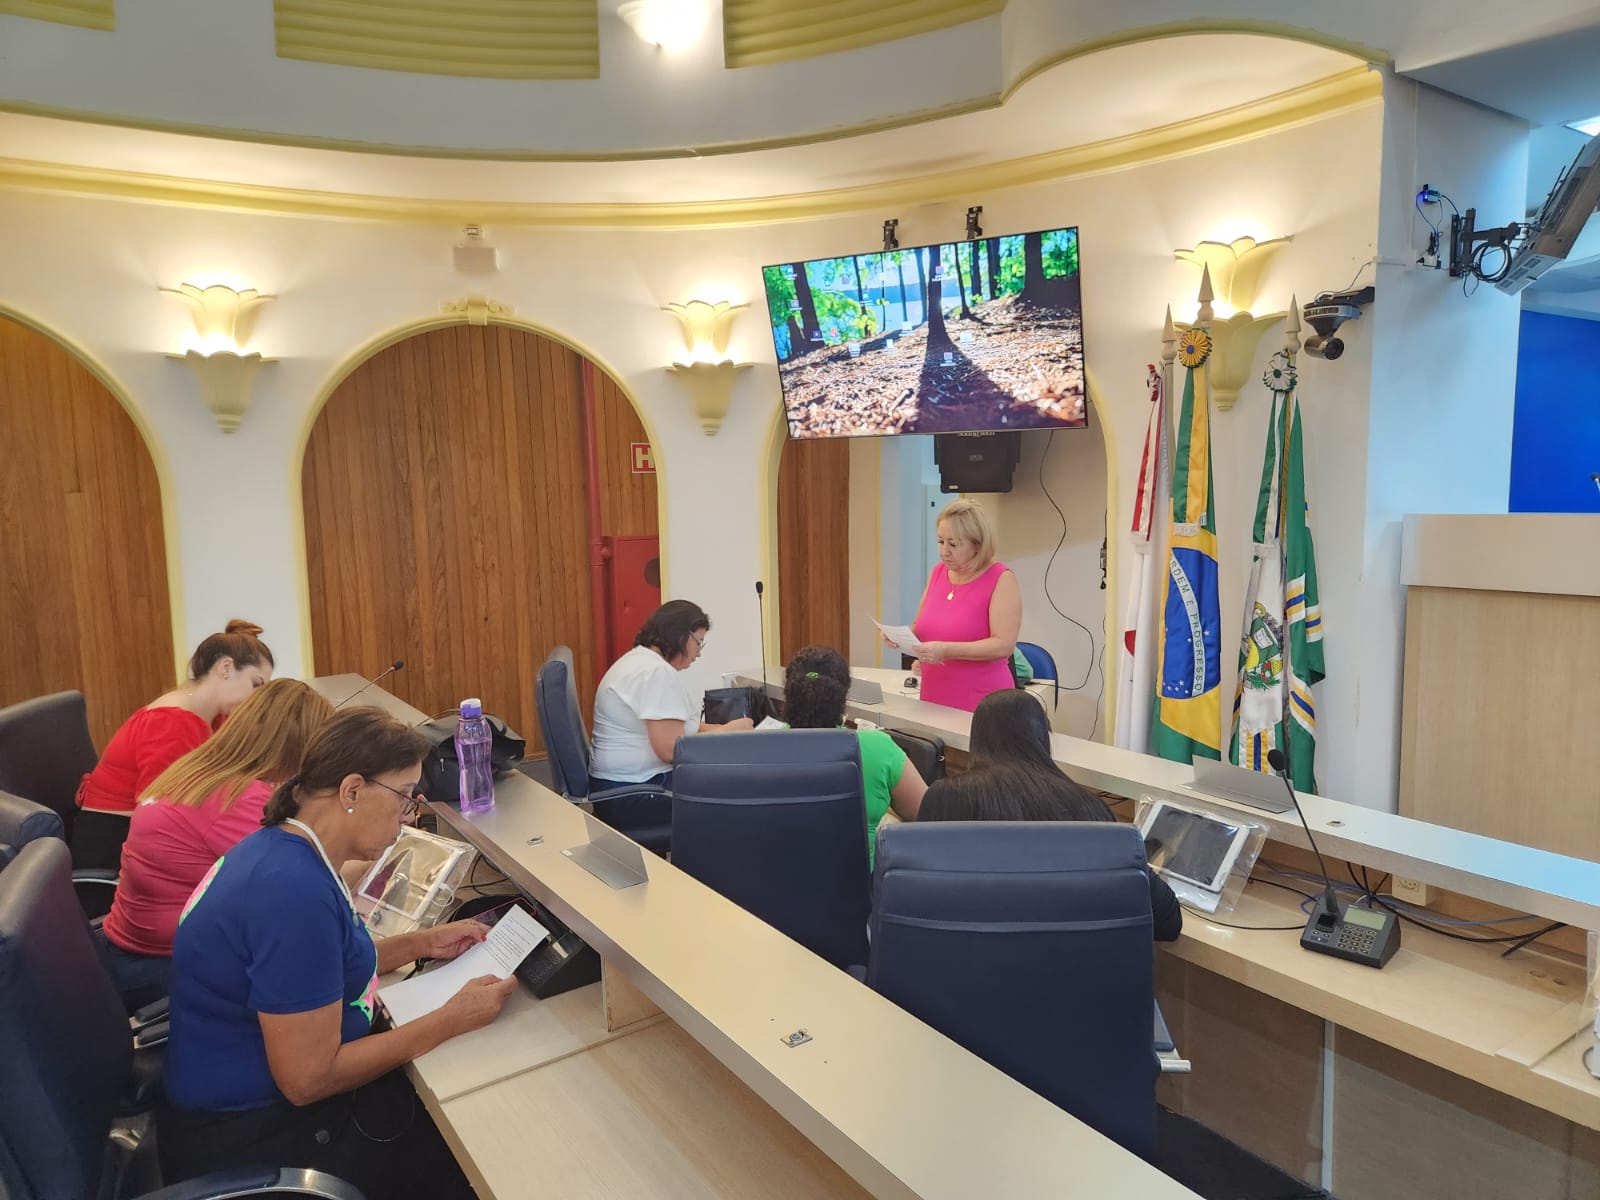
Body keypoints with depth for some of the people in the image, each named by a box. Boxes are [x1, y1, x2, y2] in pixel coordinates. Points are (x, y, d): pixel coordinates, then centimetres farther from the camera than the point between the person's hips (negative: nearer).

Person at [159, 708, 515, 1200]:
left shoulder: (282, 849, -1)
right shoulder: (295, 887, -30)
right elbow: (308, 1079, -27)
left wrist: (420, 943, 7)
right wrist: (451, 1020, -21)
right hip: (253, 1140, -9)